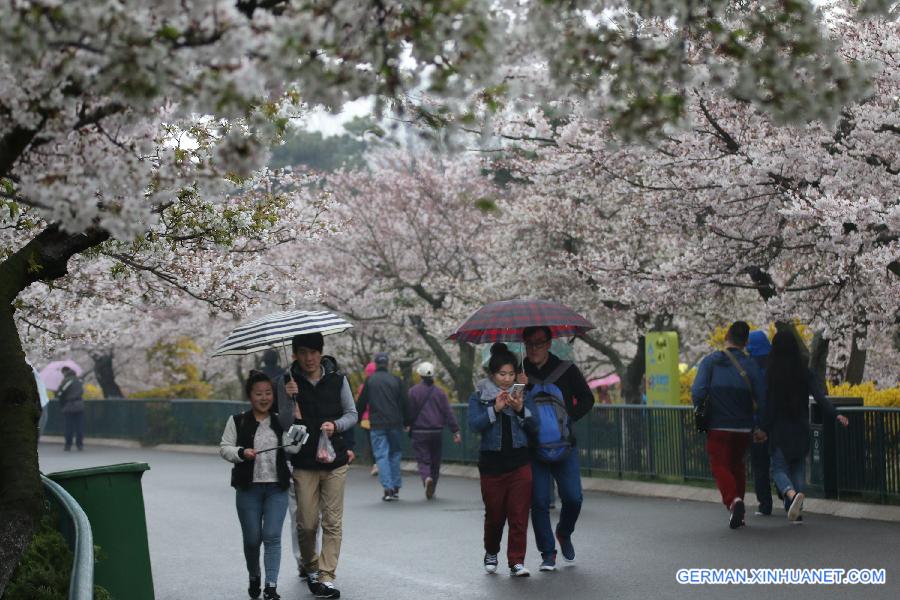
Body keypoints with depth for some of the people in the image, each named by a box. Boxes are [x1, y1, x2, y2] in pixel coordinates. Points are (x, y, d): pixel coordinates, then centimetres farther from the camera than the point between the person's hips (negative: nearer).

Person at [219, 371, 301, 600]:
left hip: (277, 488, 0)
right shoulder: (238, 421, 2)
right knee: (252, 538, 7)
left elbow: (293, 448, -3)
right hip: (248, 488, 0)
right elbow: (224, 448, 3)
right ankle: (254, 577, 32)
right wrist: (241, 452, -18)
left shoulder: (280, 422, 7)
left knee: (272, 536, -7)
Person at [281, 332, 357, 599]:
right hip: (303, 462, -1)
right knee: (306, 523, 1)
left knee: (333, 521, -3)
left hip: (335, 460, 1)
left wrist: (335, 425, -10)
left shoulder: (337, 379, 4)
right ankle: (310, 566, 27)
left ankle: (327, 577, 0)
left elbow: (352, 414, 9)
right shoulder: (288, 382, 0)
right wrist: (290, 399, -18)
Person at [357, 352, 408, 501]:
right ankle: (396, 488, 12)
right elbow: (404, 403, 3)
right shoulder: (396, 380, 3)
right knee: (395, 453, 13)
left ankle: (387, 488, -11)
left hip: (377, 425, -2)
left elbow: (362, 403, 3)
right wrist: (406, 422, 10)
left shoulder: (370, 381, 0)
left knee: (381, 455, 0)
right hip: (395, 424, 2)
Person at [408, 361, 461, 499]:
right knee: (435, 461, 13)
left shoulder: (413, 391, -4)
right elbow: (448, 413, -1)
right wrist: (456, 431, -1)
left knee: (422, 460, -3)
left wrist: (408, 426, 14)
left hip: (419, 432, -2)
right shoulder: (439, 392, 3)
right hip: (437, 431, 2)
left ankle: (427, 478, -33)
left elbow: (409, 412, -3)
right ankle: (431, 491, 19)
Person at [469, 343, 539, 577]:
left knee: (519, 515, -5)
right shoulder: (479, 397, 2)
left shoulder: (523, 396, 7)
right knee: (494, 514, 9)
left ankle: (517, 562, -1)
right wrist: (495, 409, -21)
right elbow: (474, 424, -11)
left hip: (519, 463, 1)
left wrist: (521, 409, -14)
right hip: (491, 463, -1)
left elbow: (535, 427, 2)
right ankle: (491, 553, 34)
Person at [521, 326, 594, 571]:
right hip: (532, 448, 0)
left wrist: (568, 417, -5)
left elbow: (587, 399, 9)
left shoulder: (566, 370, 2)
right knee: (539, 501, -3)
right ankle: (548, 553, 8)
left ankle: (564, 533, 26)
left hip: (563, 446, 0)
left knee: (573, 498, -4)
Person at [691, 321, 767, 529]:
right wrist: (758, 427, 7)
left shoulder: (710, 362, -5)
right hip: (743, 428, 3)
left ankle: (733, 500, -25)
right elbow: (761, 400, -4)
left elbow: (698, 392, -15)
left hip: (717, 426, -2)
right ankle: (738, 514, 21)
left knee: (720, 466, 2)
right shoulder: (751, 365, -2)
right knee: (737, 465, 19)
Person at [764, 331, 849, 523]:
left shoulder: (770, 375, -7)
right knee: (798, 468, 14)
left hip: (779, 430, -3)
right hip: (801, 429, 3)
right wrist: (834, 414, -18)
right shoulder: (805, 374, -1)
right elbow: (819, 395, -13)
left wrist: (763, 428, -3)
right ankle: (797, 511, 9)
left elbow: (767, 405, -9)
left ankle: (792, 494, -28)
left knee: (779, 469, 2)